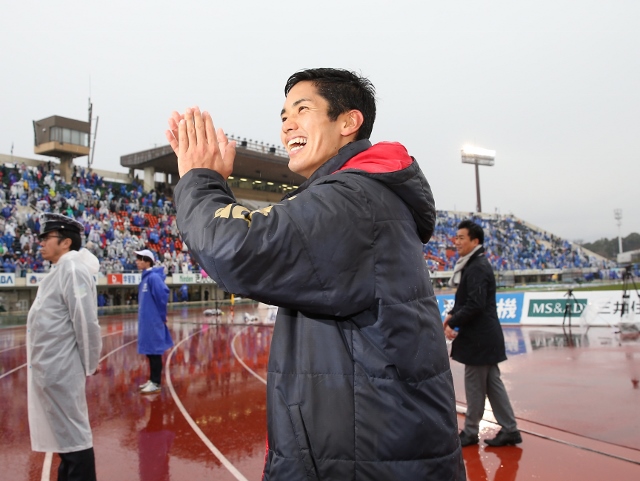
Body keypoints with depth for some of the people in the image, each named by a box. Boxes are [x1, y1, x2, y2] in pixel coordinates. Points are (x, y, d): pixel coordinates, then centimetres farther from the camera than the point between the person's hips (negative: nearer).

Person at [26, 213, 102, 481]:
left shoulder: (72, 269, -16)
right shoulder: (59, 270, 14)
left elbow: (86, 322, -21)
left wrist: (88, 366, -12)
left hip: (59, 371, -10)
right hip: (48, 369, 10)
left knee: (72, 437, -1)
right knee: (63, 435, 19)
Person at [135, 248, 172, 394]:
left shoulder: (153, 277, -16)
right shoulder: (145, 277, 11)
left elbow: (163, 294, -22)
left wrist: (162, 315, -14)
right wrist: (143, 314, 13)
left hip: (154, 321, -9)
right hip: (147, 321, 9)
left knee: (154, 351, -2)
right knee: (149, 351, 15)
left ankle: (156, 384, 6)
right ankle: (152, 380, 25)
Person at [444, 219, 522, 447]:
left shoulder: (478, 267, -18)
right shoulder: (471, 265, 13)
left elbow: (475, 304, -24)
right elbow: (467, 300, 17)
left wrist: (452, 323, -18)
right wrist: (452, 315, 2)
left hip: (479, 337, -10)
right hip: (484, 335, 10)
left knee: (474, 386, 3)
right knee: (492, 384, 14)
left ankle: (470, 432, 17)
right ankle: (509, 429, 21)